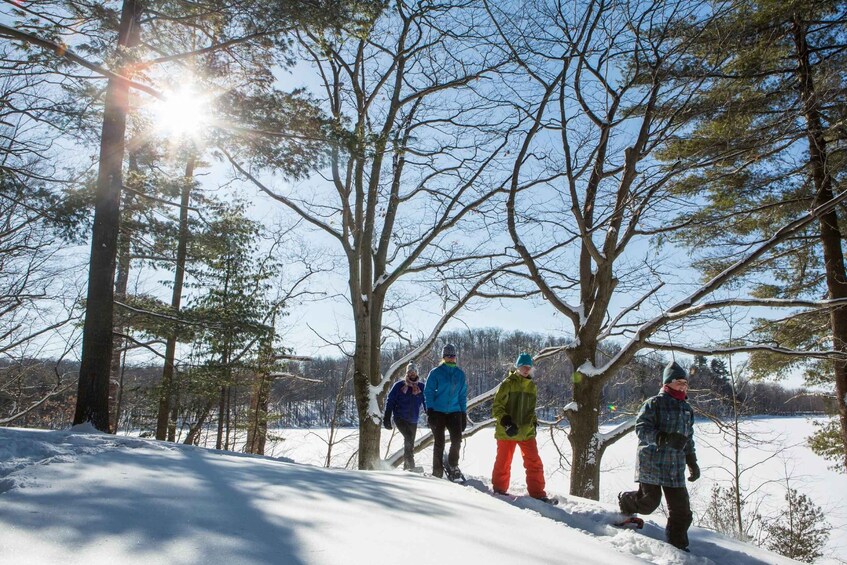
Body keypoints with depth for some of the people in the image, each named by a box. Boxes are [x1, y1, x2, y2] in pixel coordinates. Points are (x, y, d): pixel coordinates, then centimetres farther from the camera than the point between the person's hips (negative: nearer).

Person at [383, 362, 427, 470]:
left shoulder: (421, 388, 6)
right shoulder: (399, 386, -1)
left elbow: (426, 403, 10)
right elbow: (390, 402, 0)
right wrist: (387, 419, -4)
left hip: (413, 421, 4)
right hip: (400, 418, -4)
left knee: (410, 443, 10)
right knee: (408, 438, -23)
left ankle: (406, 466, 23)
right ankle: (411, 465, -23)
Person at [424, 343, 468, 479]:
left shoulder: (460, 374, 11)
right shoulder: (435, 372, 0)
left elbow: (463, 395, 15)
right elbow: (428, 392, -2)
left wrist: (464, 414, 10)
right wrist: (430, 410, -11)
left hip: (454, 412, 2)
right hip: (438, 412, -2)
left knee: (457, 440, -9)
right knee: (439, 443, 1)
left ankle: (453, 463, 16)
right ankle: (437, 471, 13)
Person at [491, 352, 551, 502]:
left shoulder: (532, 387, 13)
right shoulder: (508, 383, -5)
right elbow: (497, 406, -8)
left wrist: (532, 420, 5)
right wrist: (506, 421, -20)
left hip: (526, 431, 5)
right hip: (507, 432, -4)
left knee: (534, 462, 2)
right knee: (503, 462, 6)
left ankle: (537, 493, 12)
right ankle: (499, 489, 23)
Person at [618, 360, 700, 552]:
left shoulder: (687, 409, 17)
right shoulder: (654, 403, -7)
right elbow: (641, 428, -16)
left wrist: (692, 462, 22)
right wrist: (665, 438, -30)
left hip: (675, 467, 6)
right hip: (651, 463, -6)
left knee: (681, 509, 2)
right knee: (649, 502, -6)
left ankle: (677, 545, 16)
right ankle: (625, 501, 25)